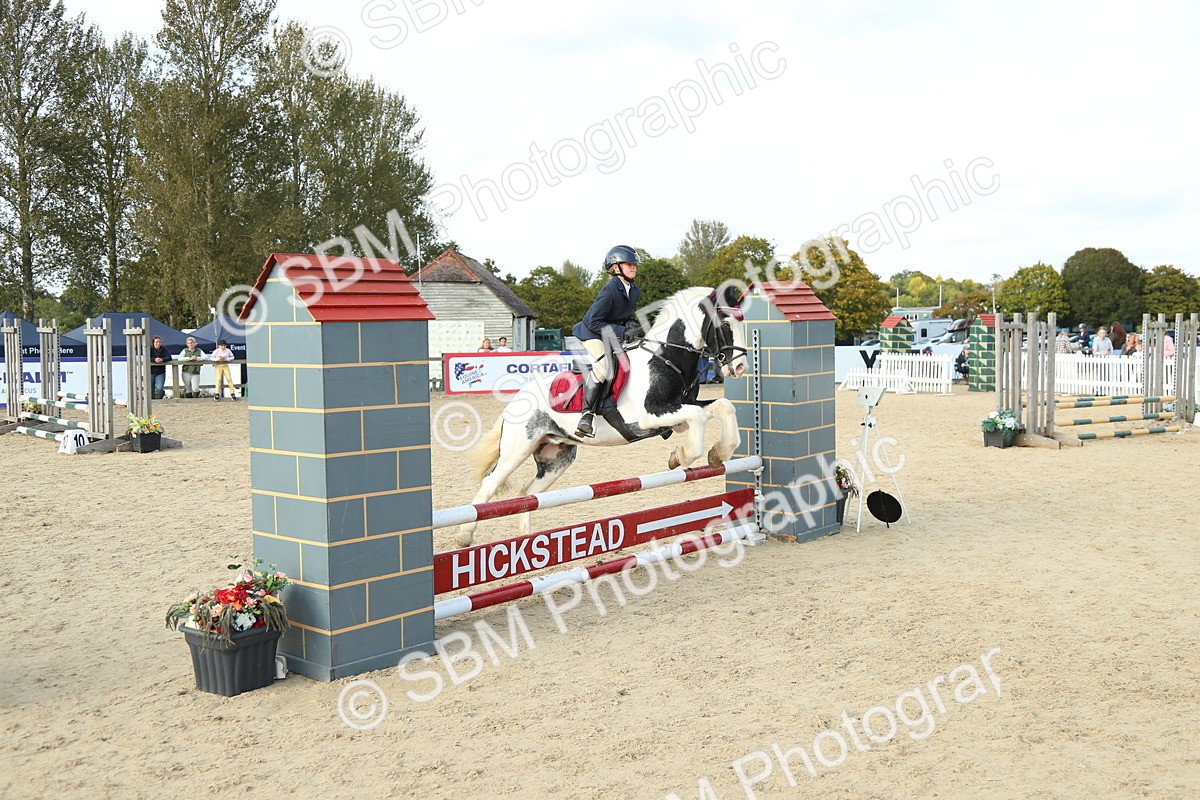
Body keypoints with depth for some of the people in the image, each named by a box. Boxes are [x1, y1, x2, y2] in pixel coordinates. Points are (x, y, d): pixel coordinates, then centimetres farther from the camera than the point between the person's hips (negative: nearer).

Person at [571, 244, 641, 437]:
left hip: (615, 334, 9)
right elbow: (593, 322, -23)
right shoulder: (610, 291, -22)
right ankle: (587, 415, -27)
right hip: (591, 333, -9)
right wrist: (622, 331, -23)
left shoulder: (635, 291, 4)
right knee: (603, 366, -31)